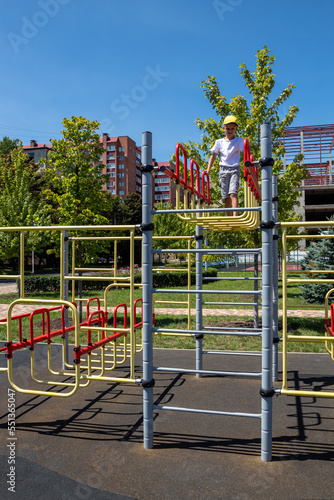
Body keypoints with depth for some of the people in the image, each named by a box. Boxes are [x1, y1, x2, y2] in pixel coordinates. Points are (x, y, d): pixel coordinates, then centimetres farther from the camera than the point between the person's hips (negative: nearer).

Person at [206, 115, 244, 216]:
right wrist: (208, 169, 5)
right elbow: (213, 155, 15)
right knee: (226, 197, 2)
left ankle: (235, 216, -28)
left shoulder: (239, 141, 6)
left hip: (234, 169, -2)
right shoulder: (219, 142, 12)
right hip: (223, 169, 2)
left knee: (233, 193, -20)